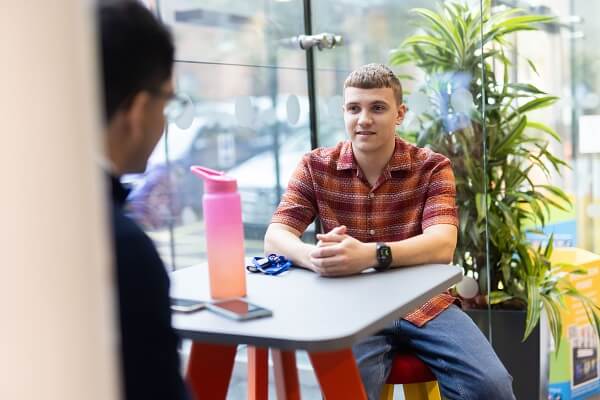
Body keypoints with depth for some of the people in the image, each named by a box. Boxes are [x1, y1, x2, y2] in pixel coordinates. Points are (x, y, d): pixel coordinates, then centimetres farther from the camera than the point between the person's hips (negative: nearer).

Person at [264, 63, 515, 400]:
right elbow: (275, 236, -6)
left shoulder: (431, 167, -1)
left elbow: (443, 245, -16)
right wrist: (315, 256, -31)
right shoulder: (316, 167, 2)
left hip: (423, 302, 1)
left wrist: (369, 255, -36)